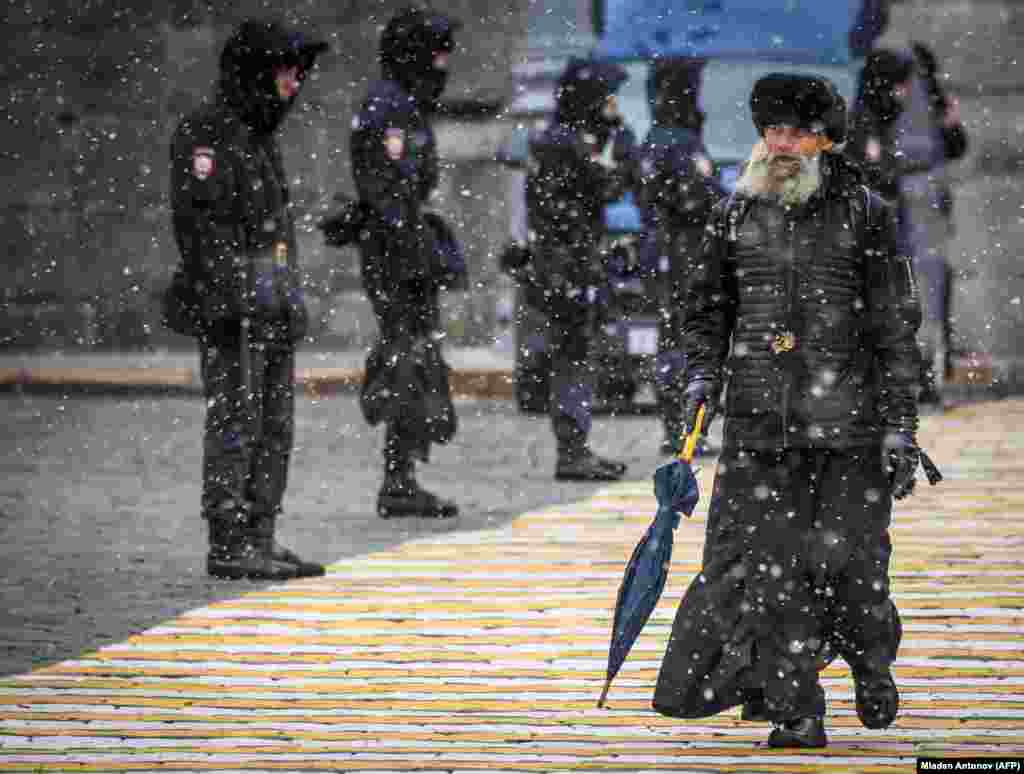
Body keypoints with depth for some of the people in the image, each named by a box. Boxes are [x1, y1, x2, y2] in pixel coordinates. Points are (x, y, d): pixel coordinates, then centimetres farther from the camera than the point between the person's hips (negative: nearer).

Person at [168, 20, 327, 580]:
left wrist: (291, 310, 21)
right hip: (234, 307, -9)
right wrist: (226, 305, -23)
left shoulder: (260, 137, 20)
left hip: (273, 309, 9)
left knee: (274, 427, 9)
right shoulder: (206, 134, -10)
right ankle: (228, 548, -7)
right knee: (236, 423, -9)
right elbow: (202, 222, -18)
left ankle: (260, 541, 13)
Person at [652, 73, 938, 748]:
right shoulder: (737, 212, 9)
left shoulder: (864, 213, 1)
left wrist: (899, 423, -5)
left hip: (846, 415, -2)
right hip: (759, 418, 3)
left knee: (848, 555, 0)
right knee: (765, 560, -6)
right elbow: (707, 305, 19)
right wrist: (702, 373, 1)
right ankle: (796, 715, 0)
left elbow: (895, 325, 0)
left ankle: (873, 666, 31)